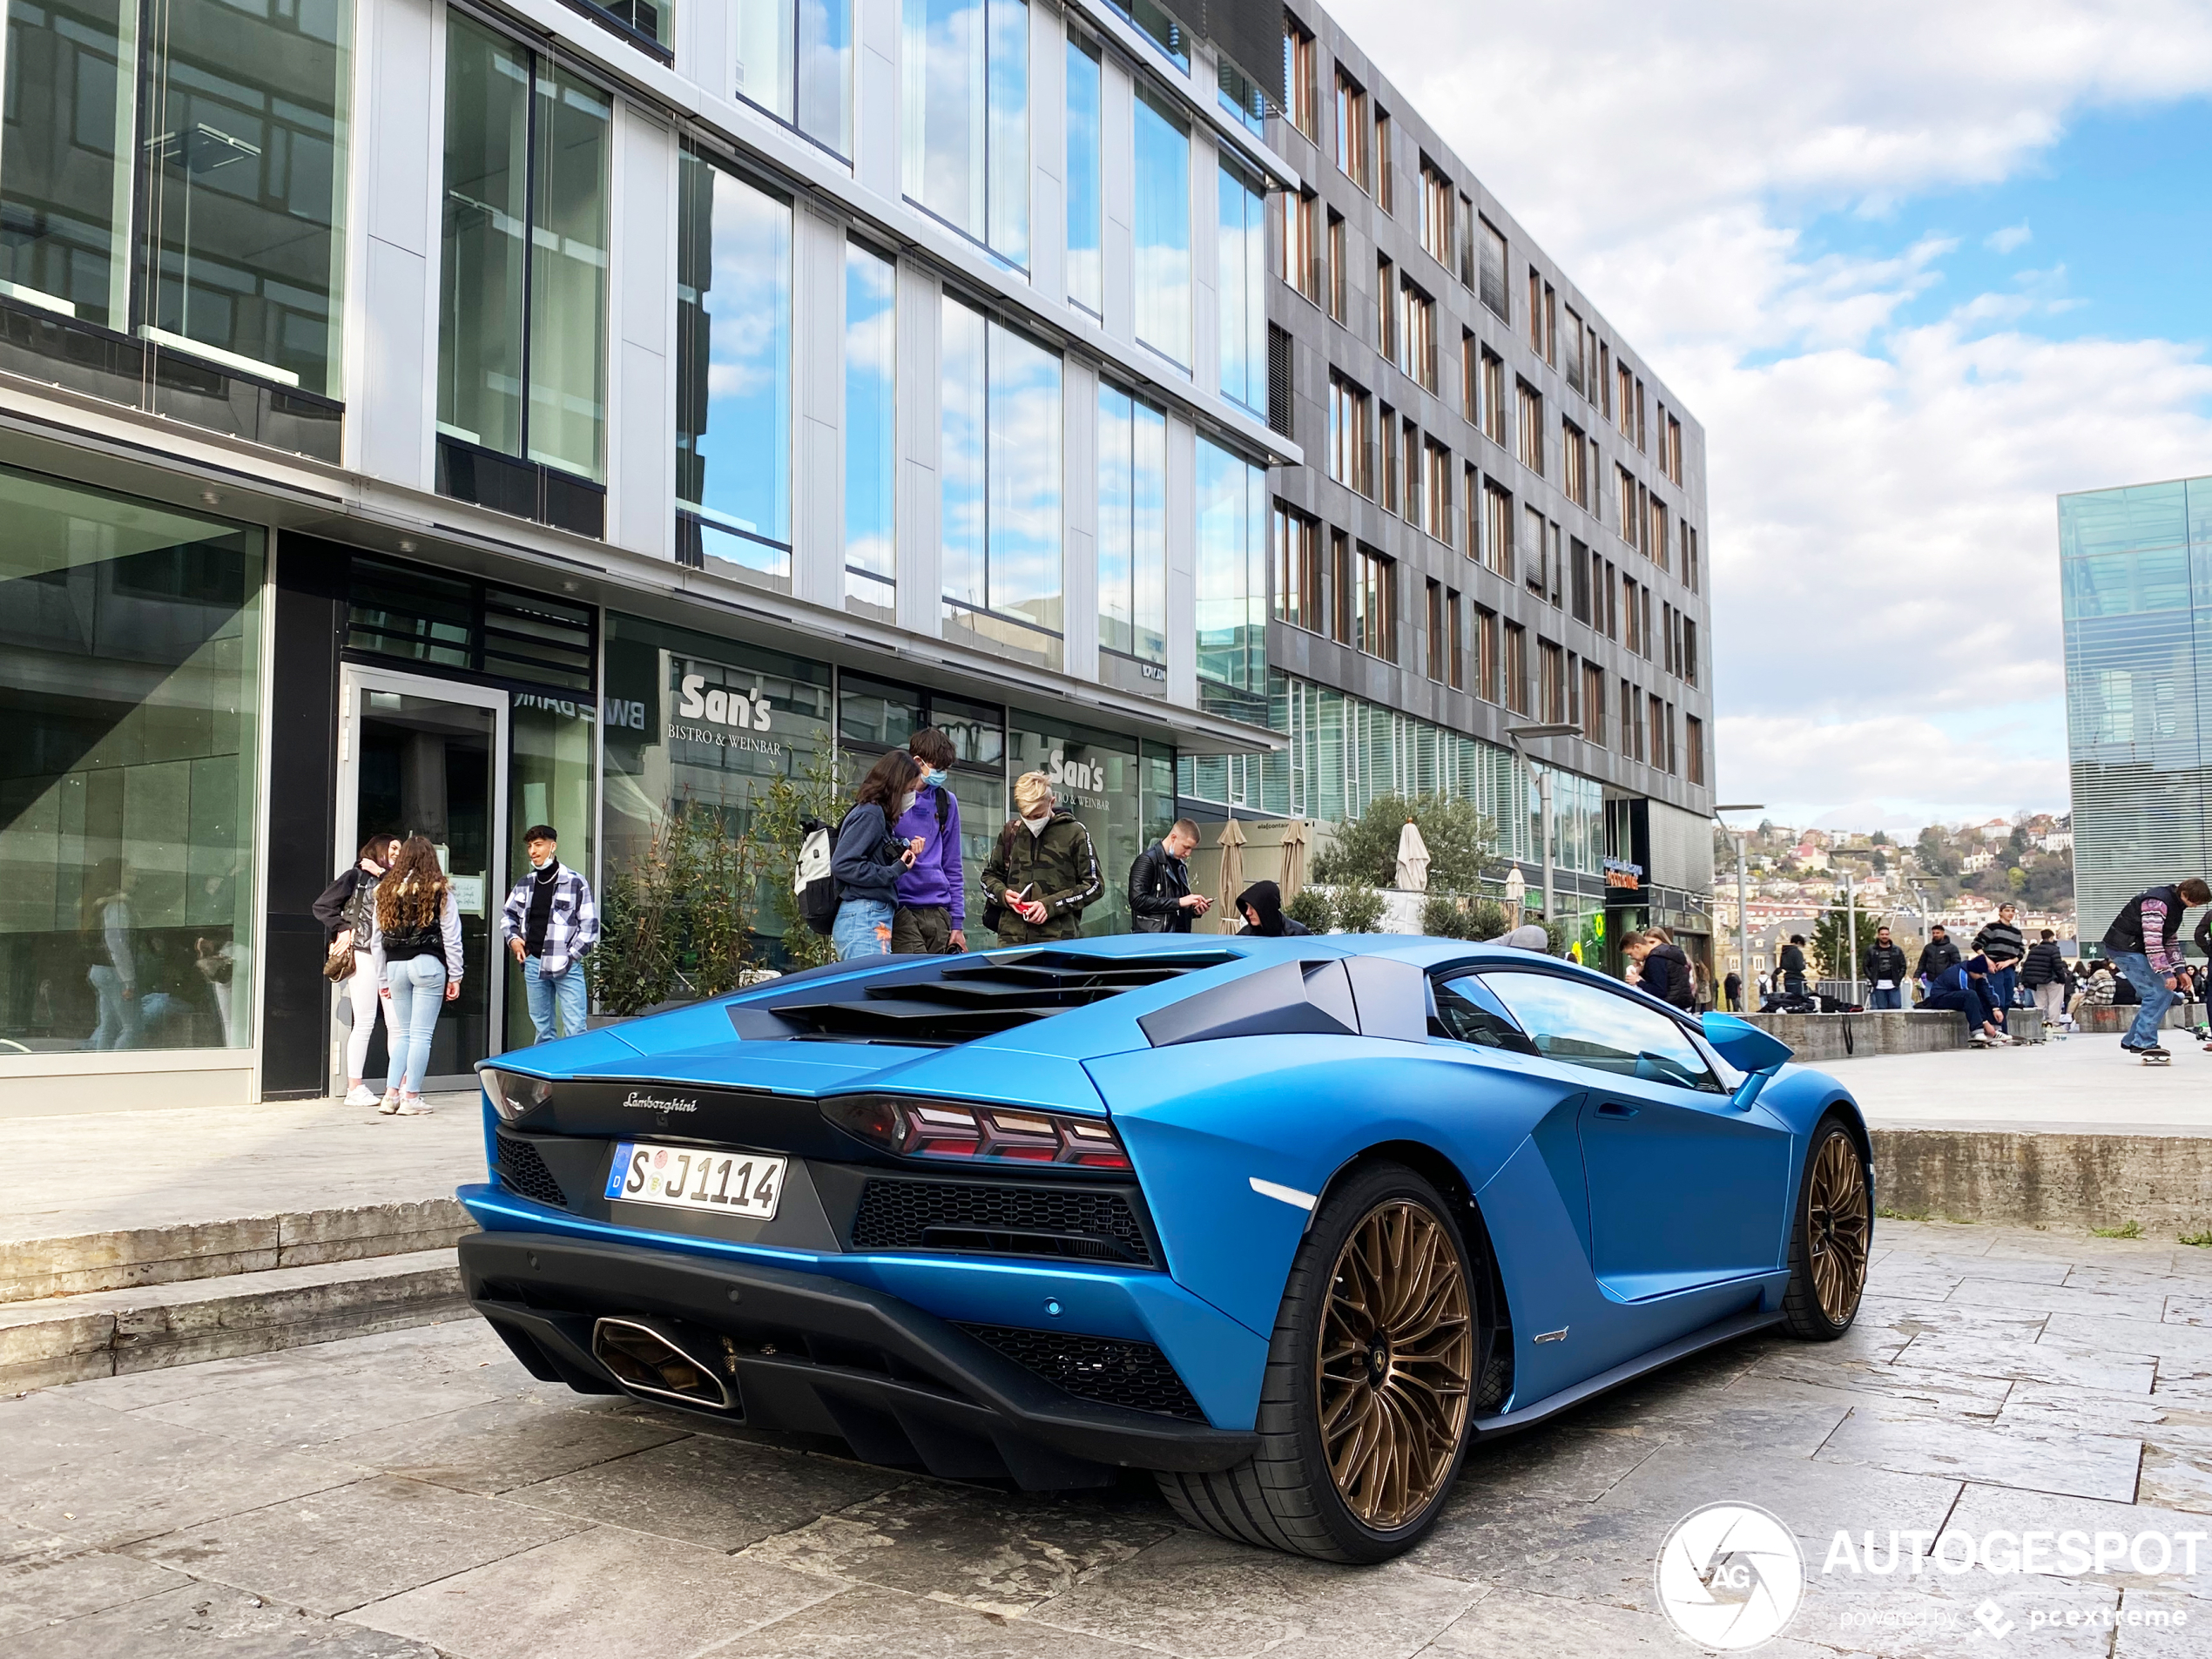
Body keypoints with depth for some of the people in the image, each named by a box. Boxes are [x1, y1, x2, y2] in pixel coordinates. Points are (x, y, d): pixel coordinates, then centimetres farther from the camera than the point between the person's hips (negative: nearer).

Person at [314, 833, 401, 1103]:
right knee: (364, 1022, -4)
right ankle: (354, 1089, 1)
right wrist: (342, 929, -4)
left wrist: (382, 873, -4)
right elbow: (322, 906, 4)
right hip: (363, 955, -5)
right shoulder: (356, 876, 4)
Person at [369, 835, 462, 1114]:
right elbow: (451, 936, -3)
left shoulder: (386, 891, 9)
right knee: (421, 1034, -1)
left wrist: (382, 979, 18)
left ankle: (392, 1094, 9)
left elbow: (376, 939, 12)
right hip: (428, 965, -4)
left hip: (395, 965, 4)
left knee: (402, 1033, 14)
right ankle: (411, 1098, 0)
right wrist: (455, 976, 3)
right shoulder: (439, 891, -2)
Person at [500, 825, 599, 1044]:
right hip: (533, 964, 5)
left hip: (566, 966, -5)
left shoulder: (575, 882, -5)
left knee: (575, 1029, -9)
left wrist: (571, 956, -10)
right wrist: (512, 939, 8)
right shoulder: (524, 884, 11)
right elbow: (507, 916, 26)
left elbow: (589, 925, -4)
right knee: (541, 1028, 12)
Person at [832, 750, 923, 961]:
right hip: (863, 919, -10)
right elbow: (841, 865, -17)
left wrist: (907, 854, 9)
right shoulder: (870, 814, -8)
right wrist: (894, 871, -12)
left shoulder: (877, 814, 18)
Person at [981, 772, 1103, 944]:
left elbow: (1094, 885, 2)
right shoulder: (1010, 832, 13)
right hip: (1011, 938, 3)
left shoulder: (1074, 832, 2)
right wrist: (1003, 895, 0)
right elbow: (989, 876, 24)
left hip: (1057, 939, -3)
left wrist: (1050, 905, -9)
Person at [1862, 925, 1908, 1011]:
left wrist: (1898, 979, -2)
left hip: (1894, 985, 1)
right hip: (1878, 986, -1)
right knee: (1881, 1008, 0)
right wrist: (1872, 978, -5)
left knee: (1896, 1006, -4)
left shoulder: (1897, 950, 9)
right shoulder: (1871, 950, 6)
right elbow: (1865, 965, 6)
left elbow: (1903, 966, 10)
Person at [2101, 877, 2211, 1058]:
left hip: (2136, 950, 10)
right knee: (2159, 994, -15)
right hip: (2126, 948, -10)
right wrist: (2166, 972, -28)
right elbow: (2152, 941, -28)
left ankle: (2132, 1040, 17)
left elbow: (2170, 939, 18)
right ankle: (2144, 1042, -13)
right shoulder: (2157, 903, -23)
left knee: (2164, 995, 11)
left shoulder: (2176, 904, 10)